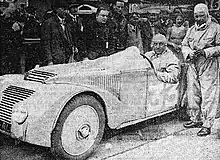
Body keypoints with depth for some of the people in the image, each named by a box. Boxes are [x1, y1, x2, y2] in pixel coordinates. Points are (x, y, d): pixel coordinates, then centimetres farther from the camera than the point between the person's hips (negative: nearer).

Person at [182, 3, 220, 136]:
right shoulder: (191, 30, 15)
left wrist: (205, 52, -18)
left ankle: (207, 125, 3)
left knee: (208, 96, -5)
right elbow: (184, 45, 14)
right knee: (192, 94, 11)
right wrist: (189, 53, -7)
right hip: (193, 67, 6)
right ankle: (195, 119, 27)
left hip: (209, 68, -5)